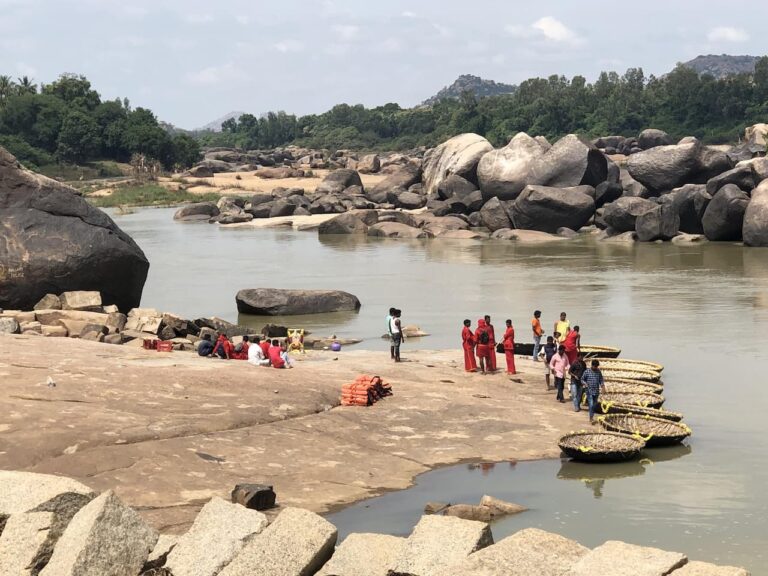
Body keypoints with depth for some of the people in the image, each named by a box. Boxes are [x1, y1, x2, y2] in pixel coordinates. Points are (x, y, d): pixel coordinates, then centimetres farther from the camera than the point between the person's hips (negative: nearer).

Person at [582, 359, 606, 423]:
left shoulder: (599, 372, 5)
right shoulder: (587, 371, -5)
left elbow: (601, 380, 8)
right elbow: (582, 379, 2)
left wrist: (603, 387, -6)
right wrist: (585, 383, -17)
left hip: (596, 392, 4)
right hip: (589, 391, -4)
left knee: (594, 405, 10)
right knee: (591, 405, -12)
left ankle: (592, 417, 24)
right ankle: (591, 419, -11)